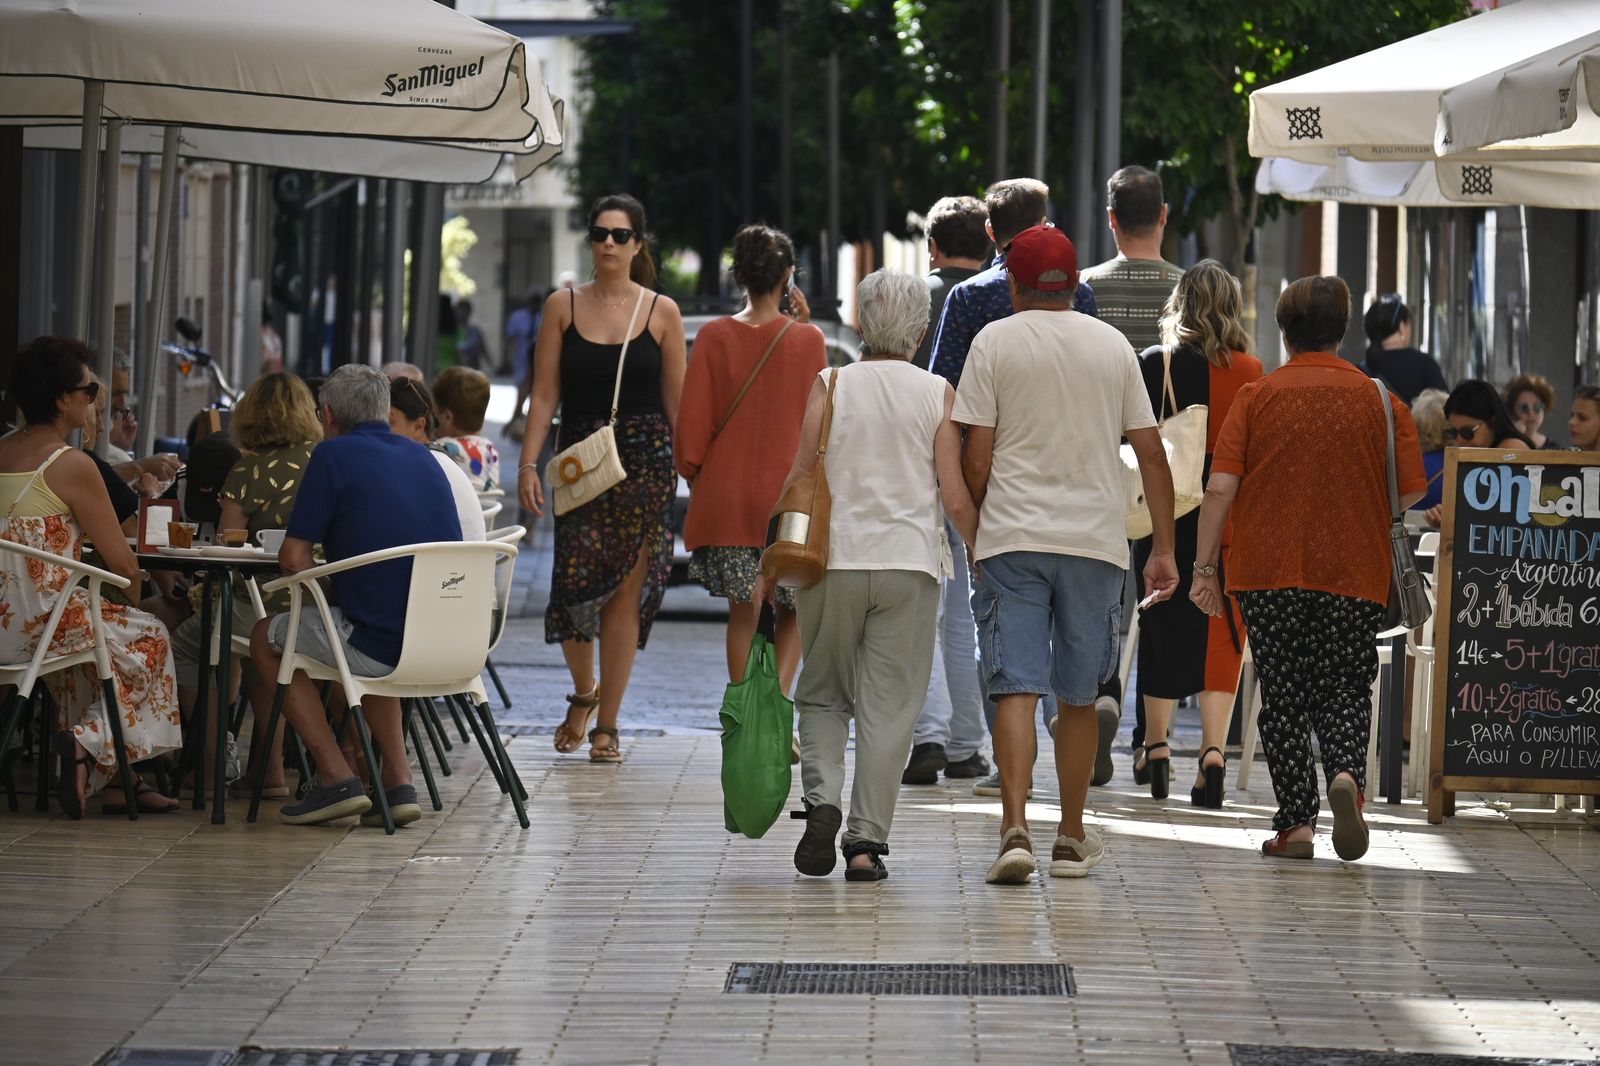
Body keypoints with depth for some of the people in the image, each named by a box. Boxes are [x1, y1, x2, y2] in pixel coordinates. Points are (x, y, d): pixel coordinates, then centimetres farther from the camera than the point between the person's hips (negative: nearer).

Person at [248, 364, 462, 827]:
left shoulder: (333, 455, -4)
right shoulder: (422, 457, 16)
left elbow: (293, 559, -6)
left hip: (381, 647, -7)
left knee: (267, 638, 20)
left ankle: (337, 778, 10)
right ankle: (398, 782, 24)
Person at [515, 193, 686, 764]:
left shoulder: (662, 312, 5)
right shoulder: (564, 308, 7)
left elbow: (677, 401, 7)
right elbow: (545, 394, 5)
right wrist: (528, 463, -3)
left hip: (645, 460, 0)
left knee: (626, 592, -2)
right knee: (576, 577, -11)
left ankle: (606, 726, 7)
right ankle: (584, 690, 18)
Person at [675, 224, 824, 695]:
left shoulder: (715, 337, -3)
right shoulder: (808, 339, -5)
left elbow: (691, 425, -2)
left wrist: (694, 475, 12)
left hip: (727, 495, 1)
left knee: (743, 612, 8)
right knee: (796, 610, 12)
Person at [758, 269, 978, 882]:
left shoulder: (830, 386, 1)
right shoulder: (938, 396, 2)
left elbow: (798, 481, -1)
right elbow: (955, 498, -2)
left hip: (834, 561, 0)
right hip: (910, 564, 0)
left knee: (821, 694, 14)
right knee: (888, 707, 4)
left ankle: (822, 801, -7)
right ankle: (866, 841, -1)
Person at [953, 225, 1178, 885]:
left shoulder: (995, 342, 0)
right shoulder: (1113, 345, 9)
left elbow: (976, 461, -3)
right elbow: (1151, 456, 8)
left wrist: (976, 531, 11)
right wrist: (1163, 550, 12)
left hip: (1012, 539, -2)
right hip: (1096, 541, 2)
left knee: (1015, 689, -6)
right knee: (1078, 696, 13)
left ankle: (1015, 831, -21)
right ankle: (1072, 840, 20)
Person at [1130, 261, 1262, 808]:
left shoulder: (1152, 365, -5)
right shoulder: (1251, 372, -6)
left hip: (1167, 517, 0)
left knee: (1162, 626, 14)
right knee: (1222, 630, 3)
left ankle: (1155, 746, 21)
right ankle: (1213, 748, -10)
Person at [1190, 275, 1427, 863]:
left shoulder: (1256, 396, -1)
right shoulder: (1379, 400, 2)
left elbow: (1220, 487, -7)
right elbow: (1412, 490, 3)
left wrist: (1205, 566, -1)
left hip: (1268, 572, 0)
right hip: (1353, 573, 1)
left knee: (1284, 698, 7)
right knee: (1345, 688, 9)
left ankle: (1296, 823, 2)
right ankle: (1347, 774, -19)